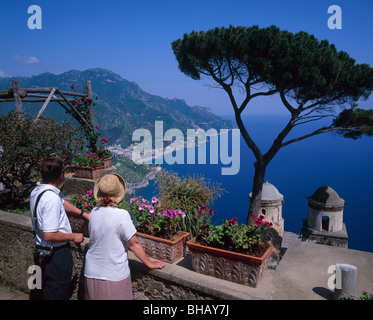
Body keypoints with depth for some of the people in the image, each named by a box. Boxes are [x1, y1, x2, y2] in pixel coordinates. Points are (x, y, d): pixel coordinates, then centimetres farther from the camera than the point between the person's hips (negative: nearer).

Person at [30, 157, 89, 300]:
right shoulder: (51, 198, -30)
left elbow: (63, 203, 14)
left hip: (40, 251, 9)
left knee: (39, 290, 27)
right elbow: (50, 235, -30)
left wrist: (84, 214, 13)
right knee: (57, 293, 9)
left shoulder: (36, 191, 1)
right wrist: (73, 237, -16)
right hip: (56, 255, -9)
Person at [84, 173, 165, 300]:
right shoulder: (121, 215, -22)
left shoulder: (94, 212, -5)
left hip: (91, 273, 5)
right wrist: (150, 263, -3)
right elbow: (134, 244, -15)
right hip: (114, 275, -5)